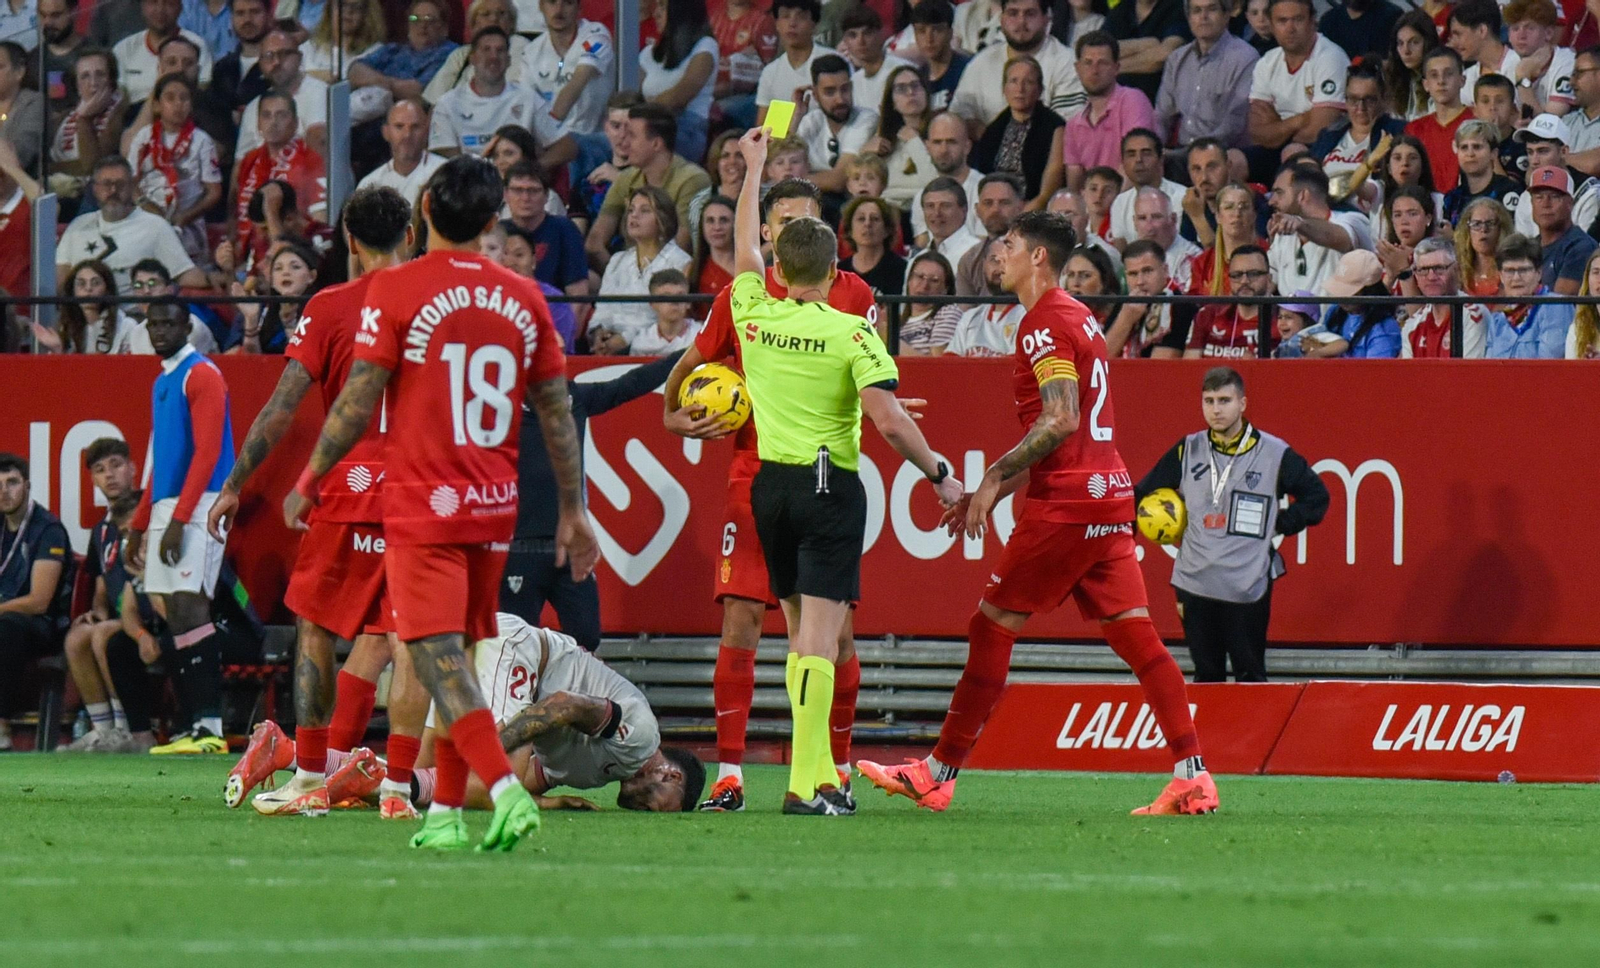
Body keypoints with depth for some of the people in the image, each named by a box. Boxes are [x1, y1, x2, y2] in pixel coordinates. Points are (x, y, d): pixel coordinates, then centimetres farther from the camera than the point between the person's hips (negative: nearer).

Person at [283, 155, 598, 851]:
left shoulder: (396, 290, -8)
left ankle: (506, 789, -26)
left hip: (423, 506, -5)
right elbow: (557, 413, 8)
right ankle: (445, 812, 16)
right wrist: (572, 511, 16)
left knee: (438, 658, -9)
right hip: (494, 507, 5)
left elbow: (358, 401, -8)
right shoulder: (523, 299, 5)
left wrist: (308, 483, 4)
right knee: (458, 656, 15)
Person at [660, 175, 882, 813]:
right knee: (739, 619, -8)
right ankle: (729, 773, -6)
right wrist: (675, 415, 9)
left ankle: (838, 768, 13)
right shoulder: (741, 298, 4)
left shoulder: (853, 294, 3)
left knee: (835, 627, 0)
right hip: (754, 477, 0)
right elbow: (690, 367, 19)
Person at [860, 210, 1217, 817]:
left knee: (991, 627, -1)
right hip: (1109, 495, 9)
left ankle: (938, 774, 3)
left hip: (1065, 505, -9)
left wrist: (993, 479, -14)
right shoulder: (1079, 319, 20)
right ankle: (1193, 778, -6)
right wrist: (993, 489, 23)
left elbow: (1061, 422, -20)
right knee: (1134, 633, 3)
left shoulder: (1044, 324, -10)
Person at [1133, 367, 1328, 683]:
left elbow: (1316, 497, 7)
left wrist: (1278, 525, -2)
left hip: (1248, 585, -3)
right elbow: (1144, 494, 17)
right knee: (1206, 676, 9)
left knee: (1250, 675, 0)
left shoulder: (1274, 454, -3)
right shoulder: (1188, 451, 6)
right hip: (1196, 583, 3)